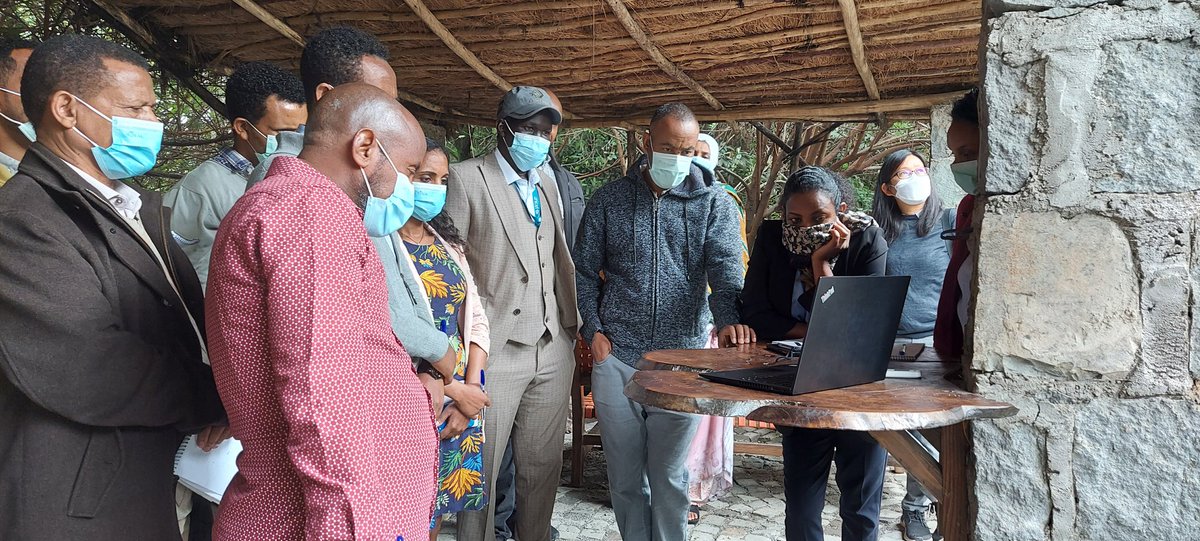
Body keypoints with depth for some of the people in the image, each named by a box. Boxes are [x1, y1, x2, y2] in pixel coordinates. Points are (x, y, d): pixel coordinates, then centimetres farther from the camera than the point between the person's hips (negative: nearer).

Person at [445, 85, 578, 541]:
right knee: (481, 469, 3)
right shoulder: (465, 179, -4)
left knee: (543, 465, 12)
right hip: (495, 351, -5)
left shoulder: (547, 185, 15)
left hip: (553, 351, 6)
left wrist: (570, 325, 13)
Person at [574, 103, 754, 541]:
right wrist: (593, 330, -2)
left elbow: (726, 266, -12)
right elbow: (585, 271, 9)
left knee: (670, 476, 7)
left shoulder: (714, 203, 2)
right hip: (615, 357, 1)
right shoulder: (609, 200, 5)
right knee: (624, 475, 11)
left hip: (682, 355, -1)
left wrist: (728, 317, -31)